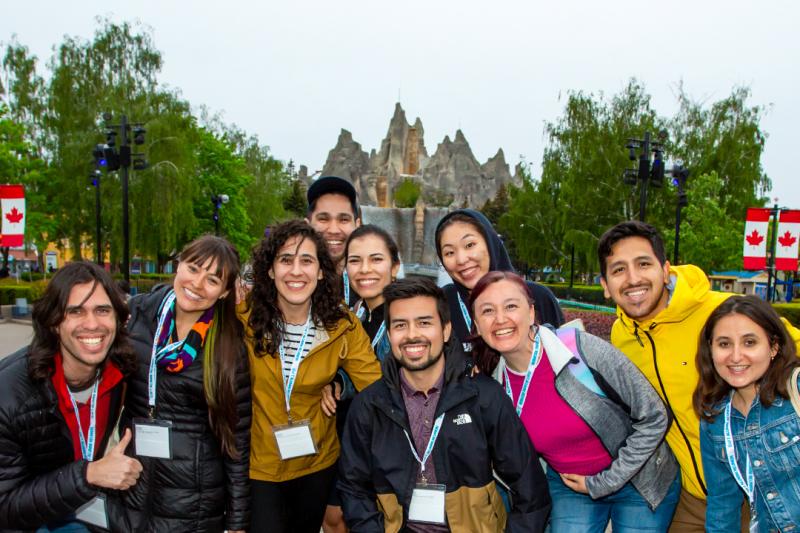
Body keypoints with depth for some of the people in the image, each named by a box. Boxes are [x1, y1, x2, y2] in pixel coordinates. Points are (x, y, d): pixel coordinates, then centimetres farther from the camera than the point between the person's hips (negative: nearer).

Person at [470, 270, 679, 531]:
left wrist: (605, 482, -13)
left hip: (639, 482, -2)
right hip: (569, 487, 3)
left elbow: (654, 418, -17)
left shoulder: (582, 349, -25)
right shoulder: (496, 386, -12)